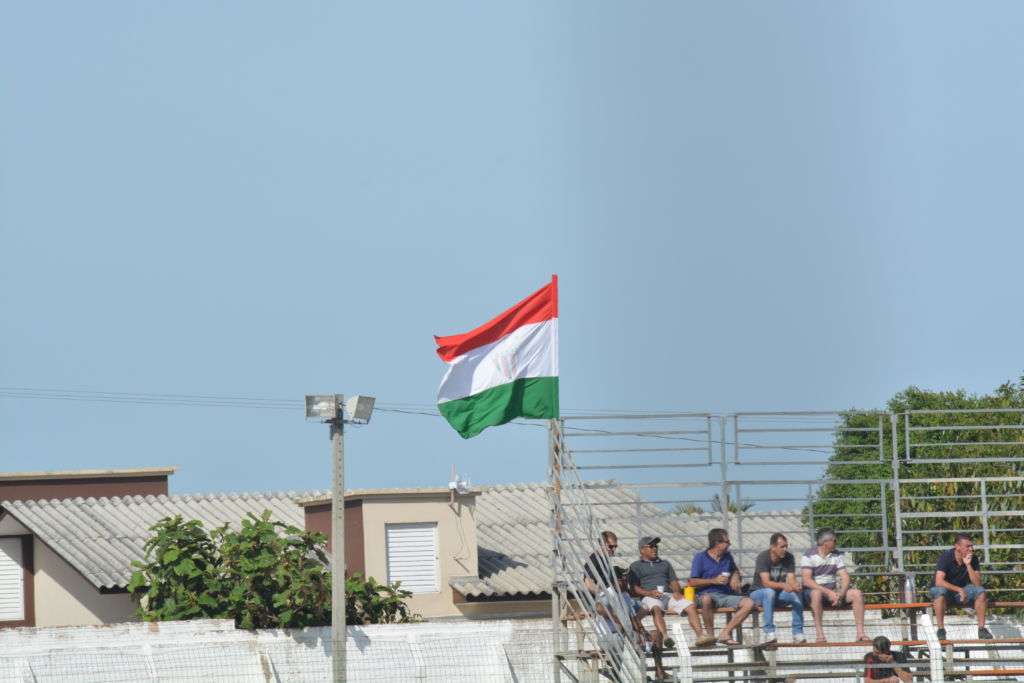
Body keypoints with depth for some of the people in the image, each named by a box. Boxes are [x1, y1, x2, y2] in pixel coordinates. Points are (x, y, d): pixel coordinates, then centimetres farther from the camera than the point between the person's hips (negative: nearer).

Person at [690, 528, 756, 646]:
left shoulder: (727, 556, 16)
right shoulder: (700, 557, 0)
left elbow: (735, 570, 36)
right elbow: (693, 582, -4)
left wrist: (735, 577, 11)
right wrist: (714, 581, -12)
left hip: (725, 595, 5)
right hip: (708, 593, -5)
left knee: (749, 603, -20)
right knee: (706, 599, -42)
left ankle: (725, 633, -21)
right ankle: (710, 635, -30)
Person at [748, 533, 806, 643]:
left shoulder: (789, 557, -3)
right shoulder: (763, 558, -19)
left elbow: (791, 579, -11)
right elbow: (766, 583, -30)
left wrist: (794, 586, -36)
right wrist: (783, 585, -48)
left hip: (778, 594, 4)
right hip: (759, 593, -4)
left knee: (796, 594, -26)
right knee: (769, 592, -39)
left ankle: (798, 633, -21)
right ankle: (769, 632, -40)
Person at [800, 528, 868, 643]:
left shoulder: (837, 555, 10)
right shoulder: (808, 556, -7)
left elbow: (845, 577, 3)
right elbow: (807, 581, -18)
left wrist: (840, 594, -18)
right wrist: (828, 592, -27)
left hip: (833, 591, 5)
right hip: (813, 590, -5)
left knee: (856, 593, -16)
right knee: (817, 593, -40)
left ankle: (860, 632, -18)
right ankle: (819, 633, -38)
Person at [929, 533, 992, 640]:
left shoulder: (973, 559, -9)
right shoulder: (946, 556, -21)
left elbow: (977, 584, -16)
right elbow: (939, 582, -30)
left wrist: (968, 565, -27)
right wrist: (959, 590, -38)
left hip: (962, 589, 4)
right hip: (944, 588, -4)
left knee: (981, 591, -21)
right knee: (941, 592, -38)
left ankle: (981, 628, -15)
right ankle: (940, 629, -30)